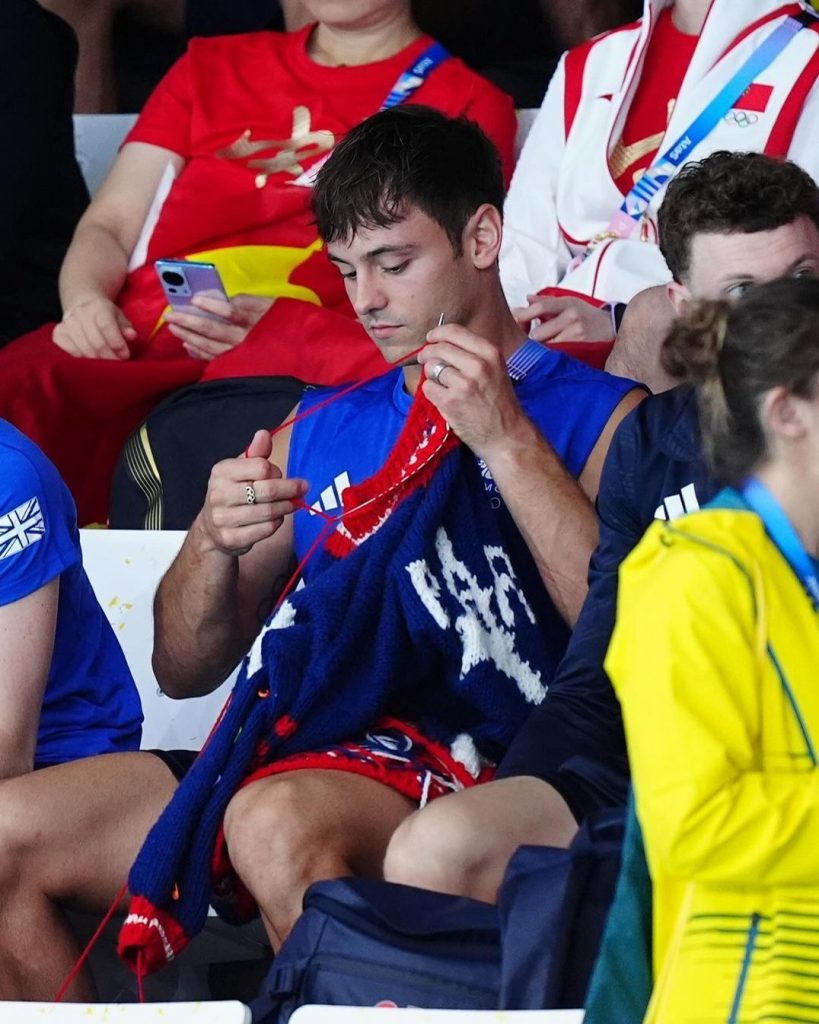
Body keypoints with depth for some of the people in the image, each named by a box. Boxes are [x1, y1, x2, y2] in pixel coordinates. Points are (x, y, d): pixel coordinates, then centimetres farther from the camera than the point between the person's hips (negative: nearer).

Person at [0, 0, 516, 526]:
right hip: (136, 342, 2)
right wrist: (85, 301, -1)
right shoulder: (210, 68, 31)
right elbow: (109, 225, 24)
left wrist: (286, 327, -16)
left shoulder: (466, 104, 17)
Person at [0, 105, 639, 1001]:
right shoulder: (321, 432, 25)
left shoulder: (598, 416, 7)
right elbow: (183, 670, 22)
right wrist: (215, 540, 1)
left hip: (470, 772, -6)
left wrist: (507, 440, -12)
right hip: (301, 750, 6)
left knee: (277, 819, -38)